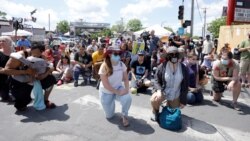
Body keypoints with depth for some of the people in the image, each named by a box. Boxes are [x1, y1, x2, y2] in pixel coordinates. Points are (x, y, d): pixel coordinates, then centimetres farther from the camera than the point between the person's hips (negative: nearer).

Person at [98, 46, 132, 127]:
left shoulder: (121, 64, -11)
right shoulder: (104, 67, -23)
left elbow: (125, 78, -4)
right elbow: (106, 85, -24)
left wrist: (126, 89, -21)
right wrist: (118, 92, -27)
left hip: (118, 88, 2)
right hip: (106, 92, -2)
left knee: (128, 98, -31)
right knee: (109, 115, 5)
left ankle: (124, 116, -1)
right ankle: (110, 103, 38)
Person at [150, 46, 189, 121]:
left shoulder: (184, 69, -11)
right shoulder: (162, 66, -16)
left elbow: (185, 86, -3)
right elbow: (157, 81, -8)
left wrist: (183, 100, -3)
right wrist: (159, 90, -29)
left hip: (175, 95, 3)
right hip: (163, 91, -2)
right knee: (154, 100, -33)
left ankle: (168, 104, 48)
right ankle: (155, 112, 2)